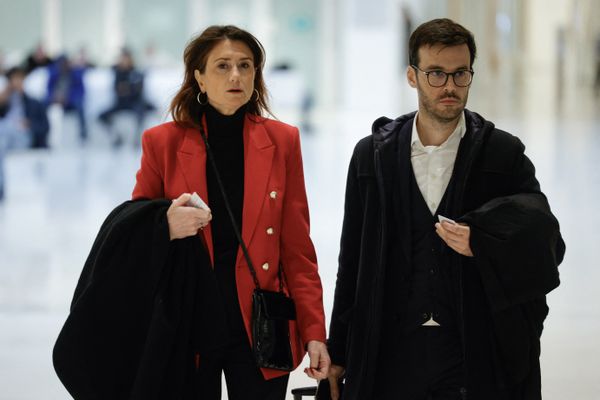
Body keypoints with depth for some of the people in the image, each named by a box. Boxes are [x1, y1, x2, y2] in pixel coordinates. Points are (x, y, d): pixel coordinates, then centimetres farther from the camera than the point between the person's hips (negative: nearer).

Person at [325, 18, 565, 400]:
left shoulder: (504, 154, 1)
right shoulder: (372, 154, 5)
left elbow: (550, 245, 1)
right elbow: (353, 262, 7)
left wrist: (483, 242, -19)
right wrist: (339, 353, 7)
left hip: (478, 352, -1)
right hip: (393, 350, 1)